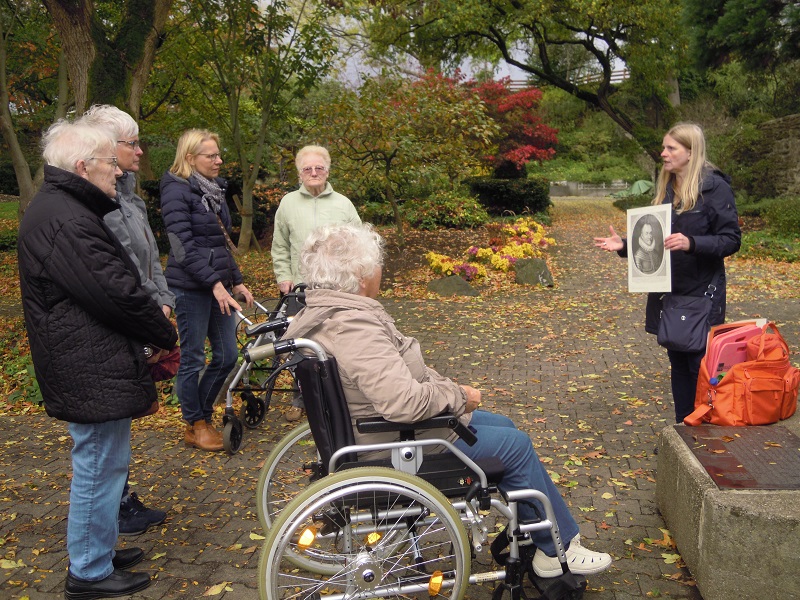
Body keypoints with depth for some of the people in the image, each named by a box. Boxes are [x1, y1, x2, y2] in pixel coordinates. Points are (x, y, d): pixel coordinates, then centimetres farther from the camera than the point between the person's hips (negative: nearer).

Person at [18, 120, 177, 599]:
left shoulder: (61, 209, 14)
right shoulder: (65, 221, -22)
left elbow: (115, 281, 17)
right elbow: (117, 293, -25)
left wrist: (152, 315, 9)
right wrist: (167, 335, -10)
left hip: (92, 367, 11)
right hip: (94, 374, -11)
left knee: (104, 464, 22)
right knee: (99, 468, 2)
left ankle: (99, 551, 38)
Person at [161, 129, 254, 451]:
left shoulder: (214, 189, 15)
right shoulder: (176, 191, -10)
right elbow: (183, 246, -18)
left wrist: (237, 281, 16)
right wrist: (215, 283, -22)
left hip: (218, 285, 8)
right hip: (191, 288, -8)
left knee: (227, 355, 9)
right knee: (193, 358, 3)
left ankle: (202, 414, 27)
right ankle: (196, 426, 19)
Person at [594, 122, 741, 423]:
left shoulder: (714, 186, -10)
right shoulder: (665, 188, 10)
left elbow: (731, 239, -14)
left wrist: (691, 243, -28)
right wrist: (624, 245, 1)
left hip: (701, 294, -7)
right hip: (668, 292, 7)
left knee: (701, 367, -1)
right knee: (678, 363, 14)